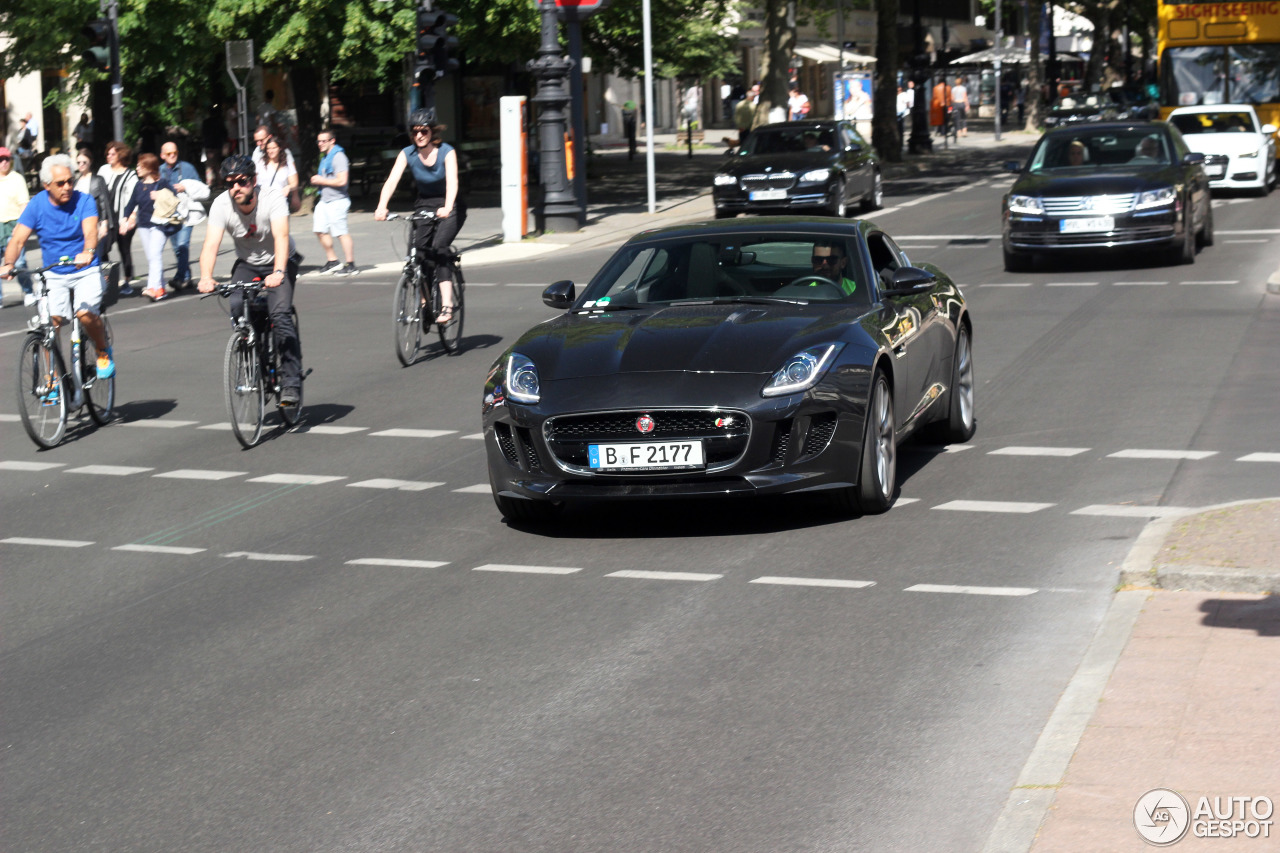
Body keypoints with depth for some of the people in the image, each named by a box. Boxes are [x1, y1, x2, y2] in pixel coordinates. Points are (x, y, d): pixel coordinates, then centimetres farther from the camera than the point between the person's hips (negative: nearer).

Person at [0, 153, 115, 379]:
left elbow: (90, 231, -26)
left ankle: (103, 352, 5)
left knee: (85, 313, -25)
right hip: (54, 275, 2)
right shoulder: (37, 205, -6)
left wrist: (87, 252, -49)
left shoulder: (83, 201, -10)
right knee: (51, 322, -13)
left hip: (86, 271, -2)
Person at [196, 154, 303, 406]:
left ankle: (291, 382, -18)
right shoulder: (221, 205, -20)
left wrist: (278, 273, -57)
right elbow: (211, 244, -30)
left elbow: (281, 236, -40)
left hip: (280, 262, -3)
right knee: (237, 307, -24)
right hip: (247, 264, 3)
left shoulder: (272, 198, -27)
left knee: (280, 314, -25)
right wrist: (206, 277, -49)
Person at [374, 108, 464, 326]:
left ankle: (447, 305, -29)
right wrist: (381, 207, -38)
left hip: (449, 208, -3)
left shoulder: (446, 152, -15)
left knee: (439, 247, -25)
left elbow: (452, 181, -30)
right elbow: (392, 181, -20)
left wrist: (447, 208, -48)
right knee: (419, 252, -16)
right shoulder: (407, 154, -8)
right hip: (424, 206, 3)